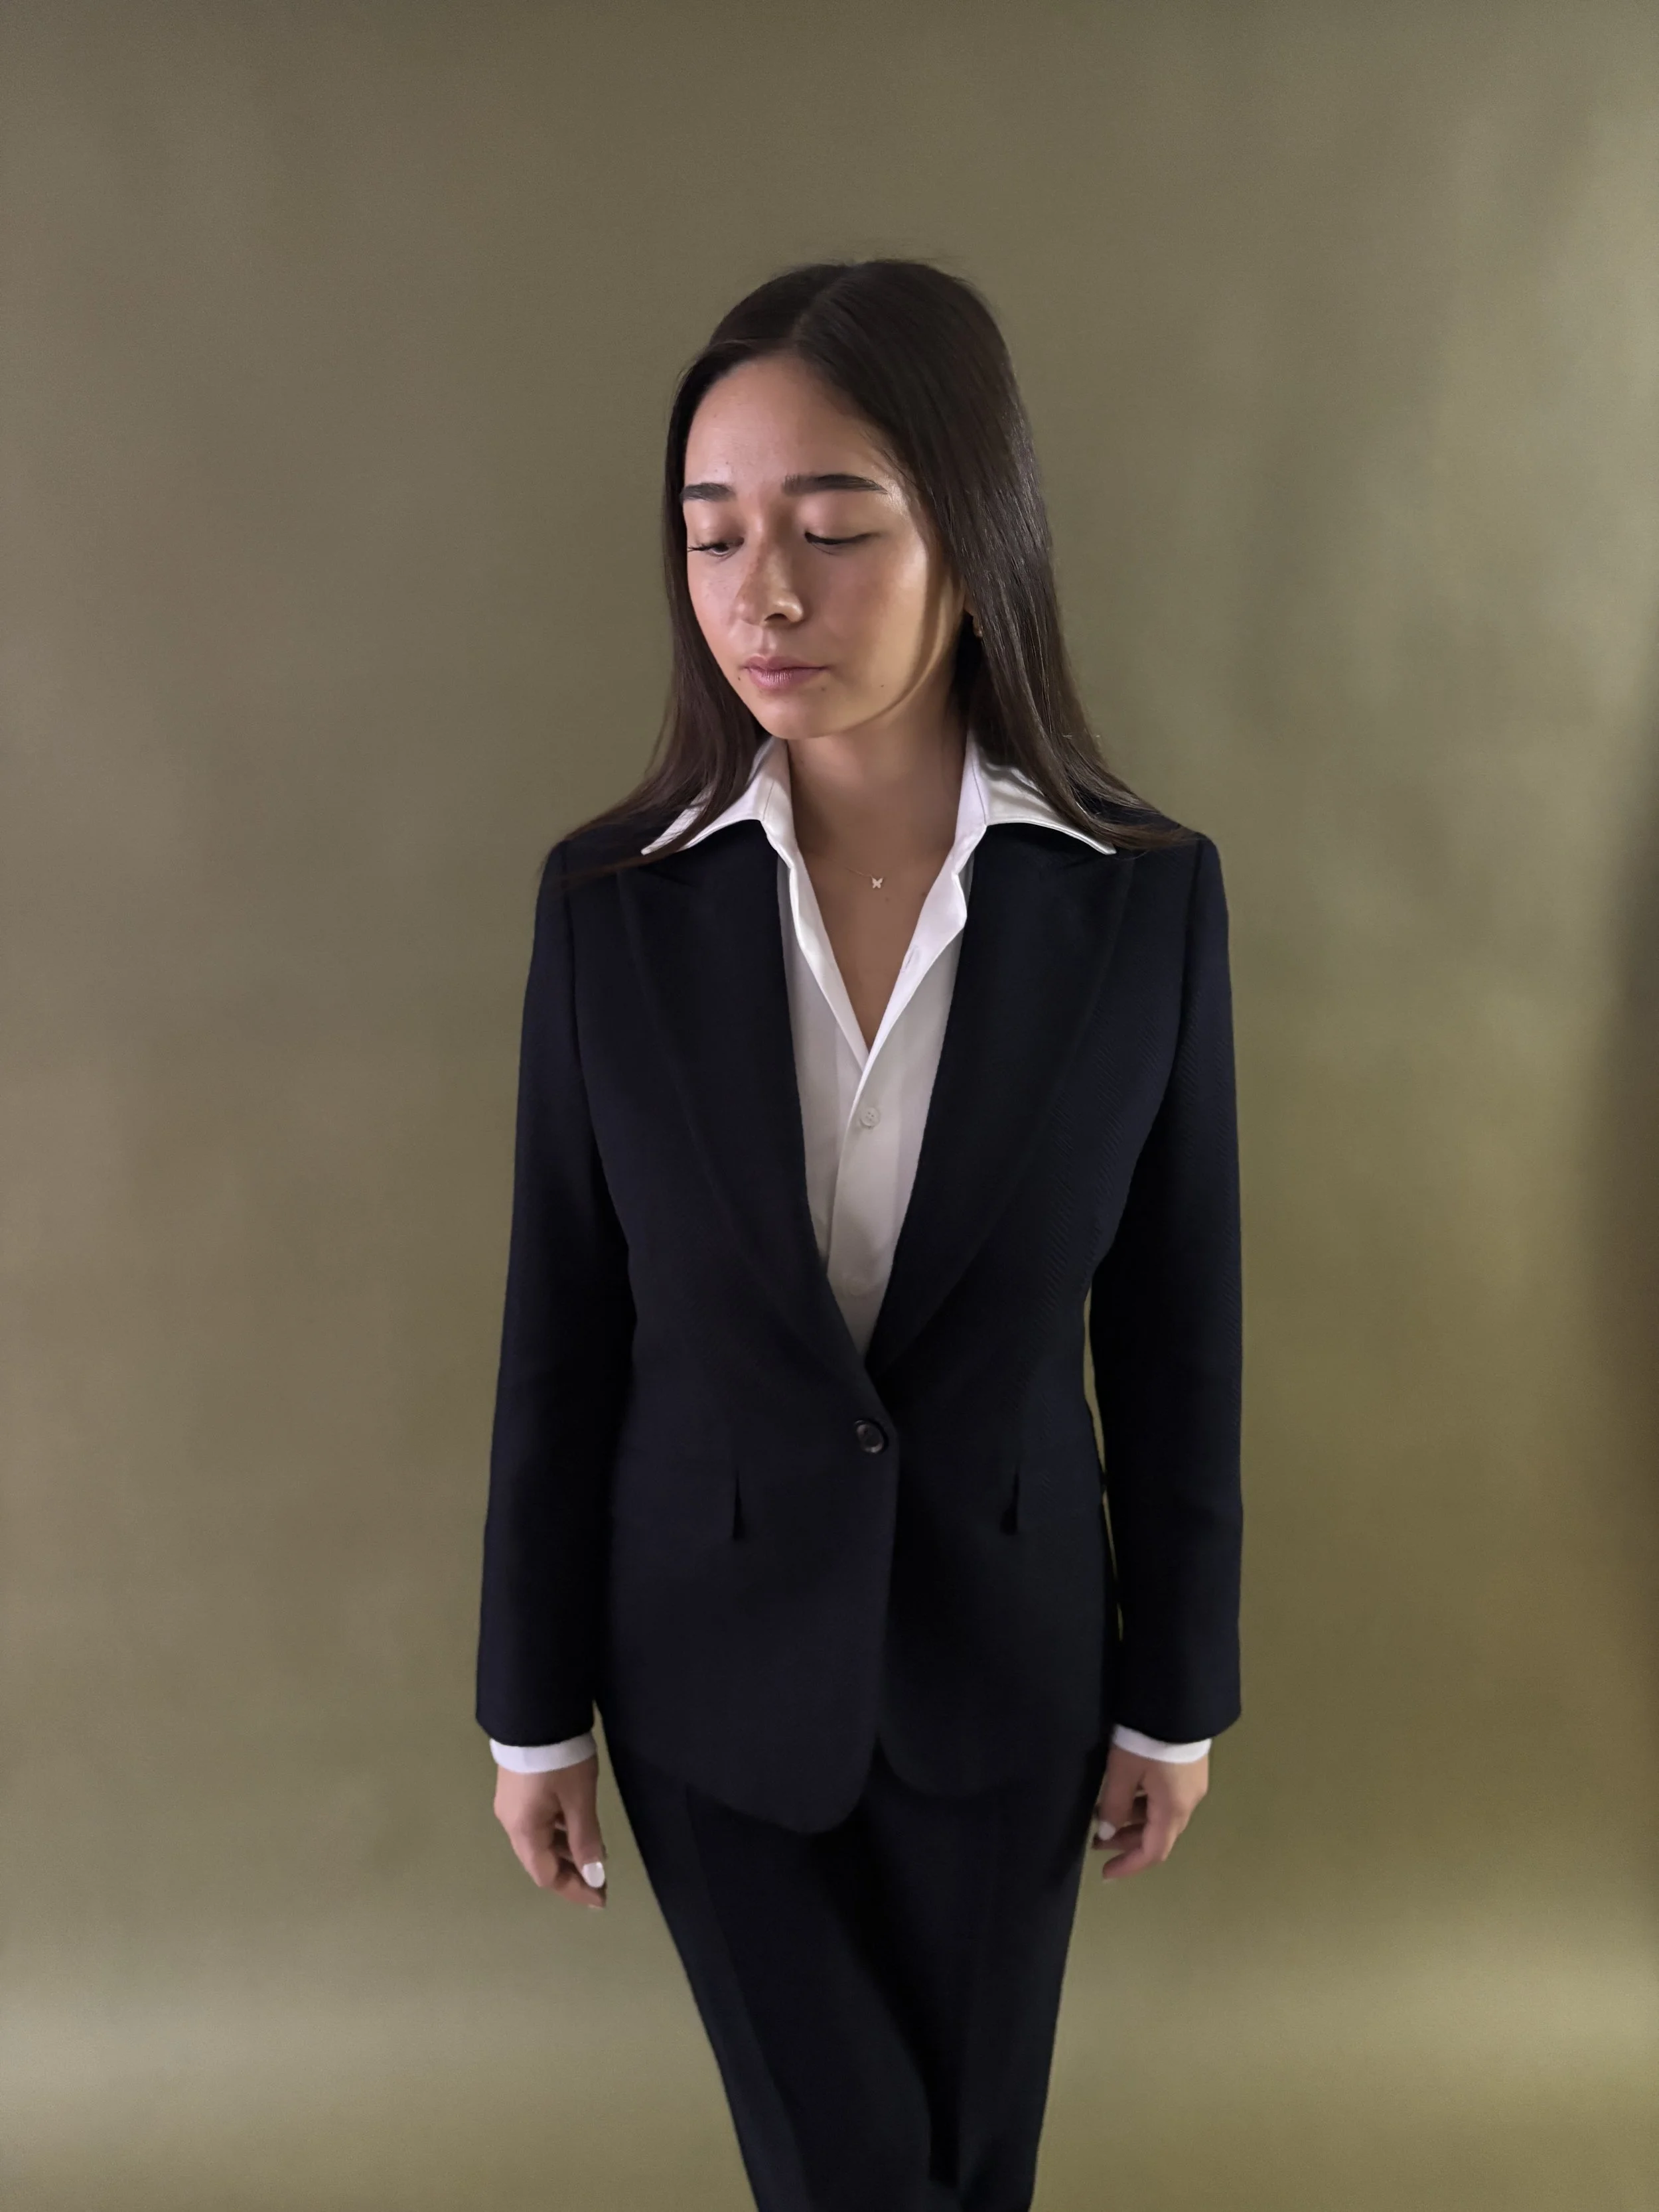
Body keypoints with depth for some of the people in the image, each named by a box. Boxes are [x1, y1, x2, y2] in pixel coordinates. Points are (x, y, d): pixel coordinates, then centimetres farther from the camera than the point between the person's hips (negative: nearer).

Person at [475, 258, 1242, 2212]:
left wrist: (1179, 1688, 2)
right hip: (716, 1652, 0)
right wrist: (533, 1701, 1)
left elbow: (1175, 1328, -5)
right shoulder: (613, 901, -13)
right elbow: (559, 1334, -6)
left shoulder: (1146, 898, -14)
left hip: (1008, 1646, 1)